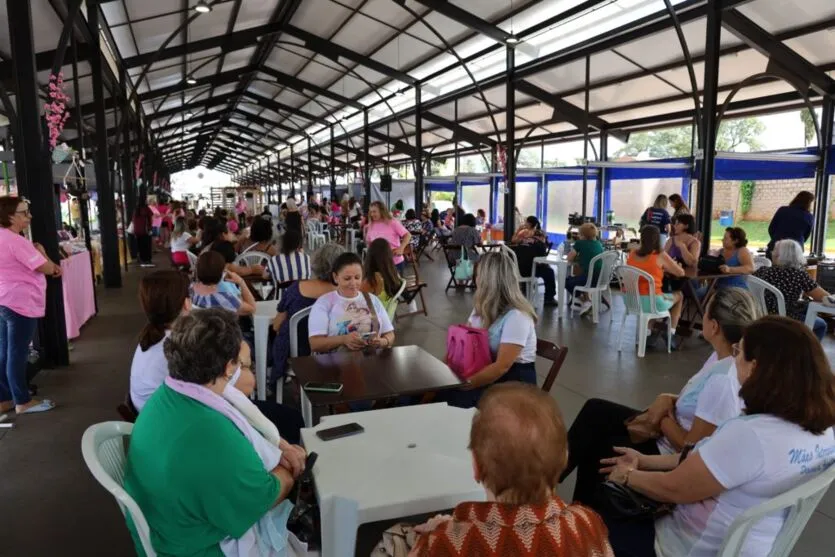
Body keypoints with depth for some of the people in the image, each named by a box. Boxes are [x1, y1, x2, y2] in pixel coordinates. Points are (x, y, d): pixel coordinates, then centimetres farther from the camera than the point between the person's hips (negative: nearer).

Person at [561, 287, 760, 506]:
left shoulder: (723, 380, -32)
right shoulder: (722, 357, -2)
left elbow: (692, 445, -27)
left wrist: (663, 420, -10)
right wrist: (667, 400, -9)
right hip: (669, 438, 9)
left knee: (596, 448, 4)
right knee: (595, 410, 5)